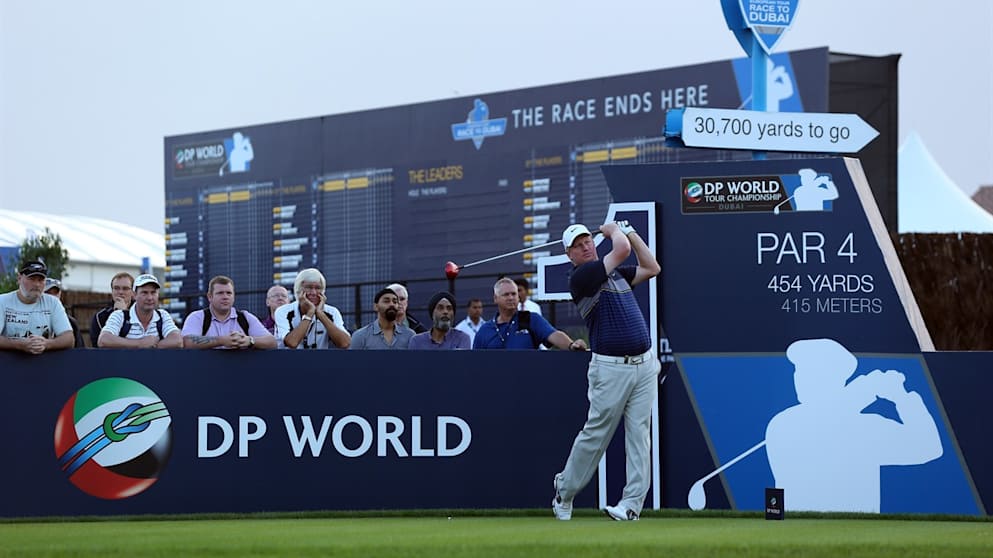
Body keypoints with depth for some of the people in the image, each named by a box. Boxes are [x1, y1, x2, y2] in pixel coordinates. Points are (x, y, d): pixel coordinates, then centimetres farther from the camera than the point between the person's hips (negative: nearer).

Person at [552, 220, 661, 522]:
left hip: (644, 364, 6)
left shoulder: (616, 272, 17)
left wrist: (630, 233, 18)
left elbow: (651, 268, 21)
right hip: (611, 368, -6)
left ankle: (632, 504, -3)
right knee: (595, 434, -2)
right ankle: (564, 492, 16)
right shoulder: (580, 278, -8)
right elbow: (621, 249, -14)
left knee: (639, 435, -1)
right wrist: (613, 230, 7)